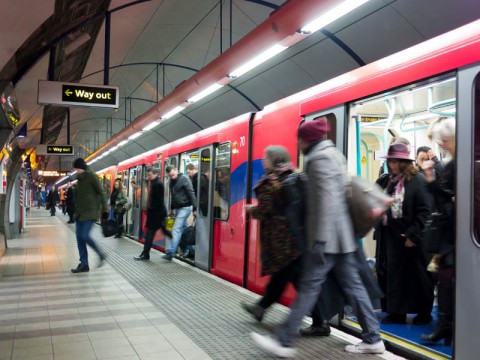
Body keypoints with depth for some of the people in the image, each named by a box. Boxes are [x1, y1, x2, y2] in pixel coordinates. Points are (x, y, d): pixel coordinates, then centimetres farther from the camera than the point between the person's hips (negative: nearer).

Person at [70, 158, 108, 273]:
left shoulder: (92, 176, -8)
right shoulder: (80, 178, 15)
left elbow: (101, 193, -10)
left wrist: (105, 210, -14)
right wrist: (76, 209, 21)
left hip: (90, 212, -8)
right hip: (80, 212, 8)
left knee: (85, 236, -15)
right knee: (79, 238, 3)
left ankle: (100, 254, 6)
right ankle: (84, 264, 9)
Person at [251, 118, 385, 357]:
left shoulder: (319, 158, -10)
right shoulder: (334, 154, 20)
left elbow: (326, 200, -19)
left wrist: (320, 238, -21)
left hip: (327, 236, -10)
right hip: (342, 235, 10)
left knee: (309, 287, -7)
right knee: (352, 285, 11)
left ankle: (283, 343, -2)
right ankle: (372, 339, 16)